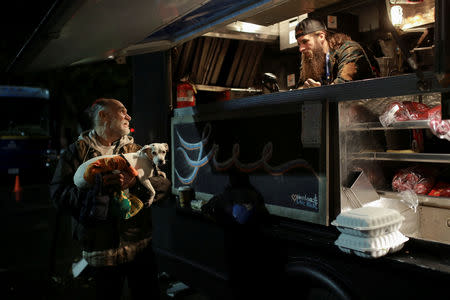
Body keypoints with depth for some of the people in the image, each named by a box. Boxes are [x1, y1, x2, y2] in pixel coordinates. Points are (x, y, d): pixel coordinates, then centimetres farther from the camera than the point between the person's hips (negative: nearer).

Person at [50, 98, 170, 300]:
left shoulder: (136, 151, 9)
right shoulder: (77, 152, 1)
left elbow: (163, 185, 0)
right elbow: (58, 195, -9)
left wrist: (137, 181, -18)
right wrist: (98, 185, -22)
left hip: (140, 246, 2)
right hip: (100, 251, -2)